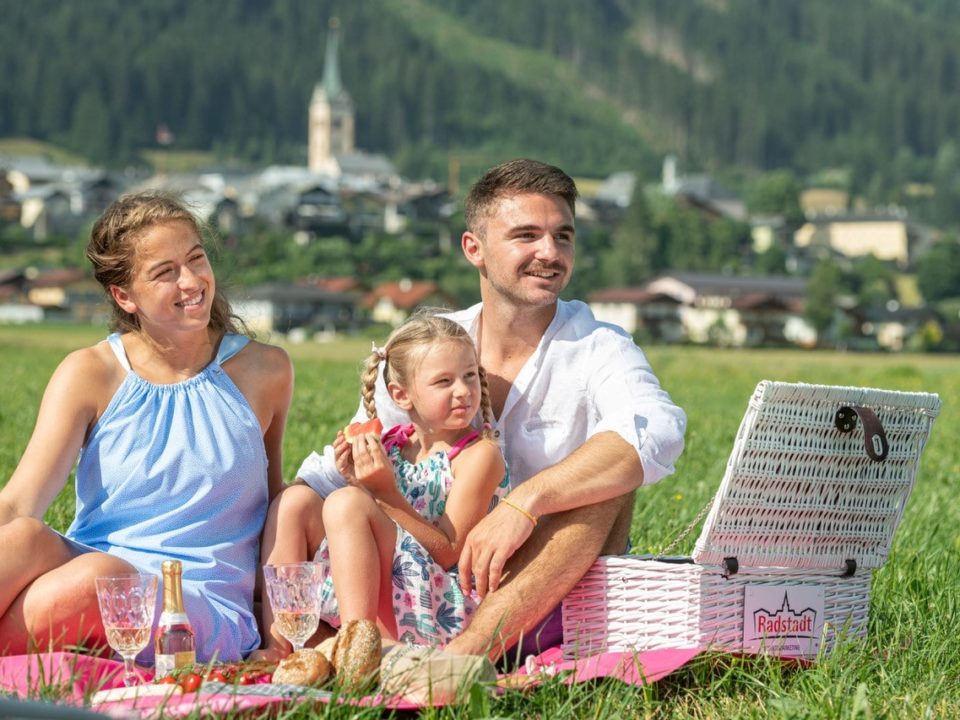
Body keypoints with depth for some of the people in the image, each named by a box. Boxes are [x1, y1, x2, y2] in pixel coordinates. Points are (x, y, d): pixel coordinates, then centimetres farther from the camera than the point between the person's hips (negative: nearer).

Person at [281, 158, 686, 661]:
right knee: (294, 508, -11)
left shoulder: (597, 350, -6)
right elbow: (338, 470, 8)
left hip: (552, 601, -3)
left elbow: (658, 430, -29)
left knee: (608, 480, -31)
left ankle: (466, 653, -43)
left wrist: (524, 504, -40)